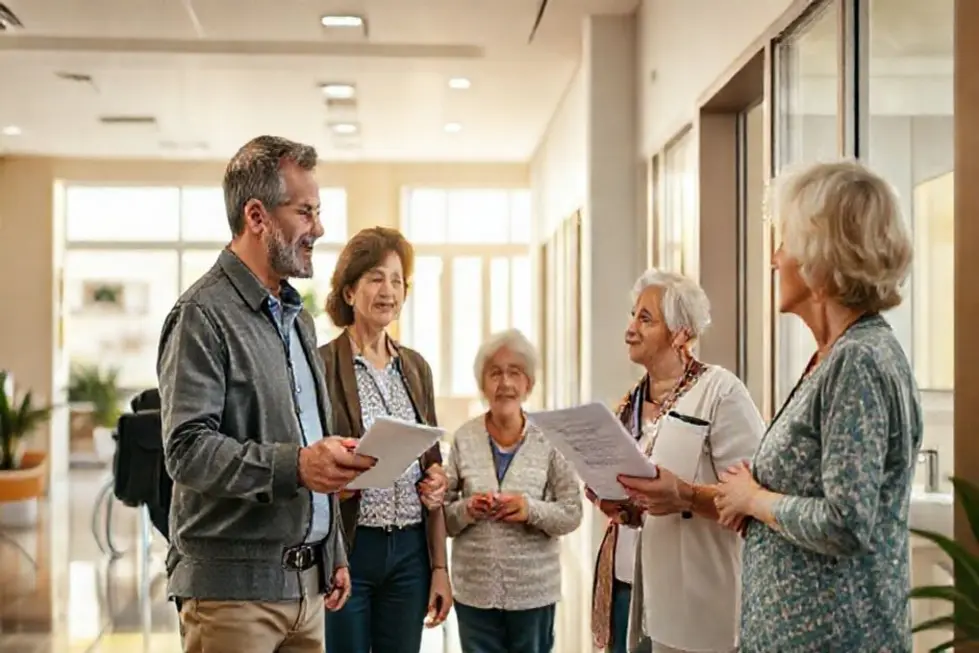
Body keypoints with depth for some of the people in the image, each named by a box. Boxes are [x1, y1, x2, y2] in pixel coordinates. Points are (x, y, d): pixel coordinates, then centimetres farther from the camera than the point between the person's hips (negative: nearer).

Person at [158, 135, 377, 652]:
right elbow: (187, 449, -19)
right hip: (232, 585, -7)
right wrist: (294, 465, -30)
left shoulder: (296, 316, 18)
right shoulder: (203, 315, -10)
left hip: (306, 581, 8)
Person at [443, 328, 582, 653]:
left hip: (534, 590, 0)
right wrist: (466, 510, -17)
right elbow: (442, 515, 3)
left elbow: (572, 514, -3)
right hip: (474, 590, 1)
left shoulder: (549, 440, -3)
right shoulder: (464, 439, 0)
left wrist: (532, 510, -20)